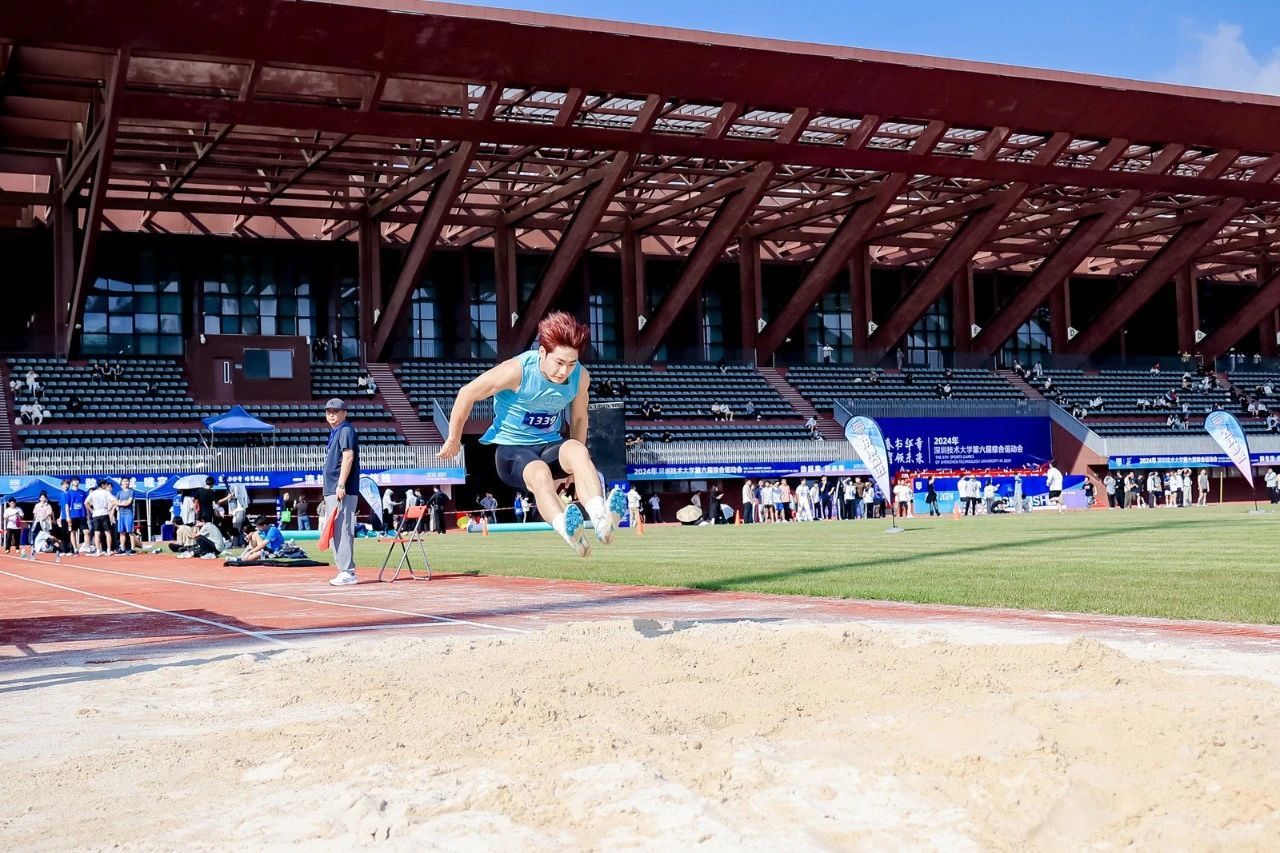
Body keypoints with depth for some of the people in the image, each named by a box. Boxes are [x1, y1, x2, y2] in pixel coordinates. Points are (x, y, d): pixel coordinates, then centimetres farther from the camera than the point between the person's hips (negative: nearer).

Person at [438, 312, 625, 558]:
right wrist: (453, 441, 3)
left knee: (578, 450, -32)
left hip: (550, 447, 4)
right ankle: (567, 529, -66)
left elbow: (578, 417, 14)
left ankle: (601, 519, -55)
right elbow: (467, 393, -9)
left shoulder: (580, 377, -6)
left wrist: (577, 464, 20)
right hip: (511, 449, -4)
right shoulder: (518, 370, -20)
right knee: (540, 474, -38)